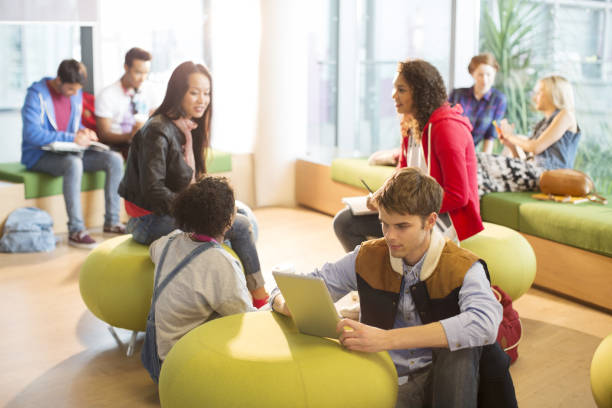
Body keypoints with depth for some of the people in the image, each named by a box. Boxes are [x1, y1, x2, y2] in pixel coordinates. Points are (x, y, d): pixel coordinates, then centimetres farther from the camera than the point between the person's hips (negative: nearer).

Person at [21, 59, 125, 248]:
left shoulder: (75, 94, 9)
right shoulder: (37, 94, -14)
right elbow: (32, 134, -24)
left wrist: (83, 132, -2)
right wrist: (72, 138, -26)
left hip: (69, 152, 7)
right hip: (40, 156, -7)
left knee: (115, 159, -12)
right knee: (74, 163, -39)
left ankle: (112, 221, -8)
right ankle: (76, 230, -37)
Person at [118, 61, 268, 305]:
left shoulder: (188, 128, 10)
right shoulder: (158, 131, -18)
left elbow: (190, 181, 7)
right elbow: (152, 191, -23)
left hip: (171, 211, 9)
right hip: (149, 221, -9)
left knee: (244, 214, 9)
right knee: (240, 226, -12)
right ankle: (260, 300, 3)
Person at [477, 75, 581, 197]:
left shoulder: (566, 115, 6)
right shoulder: (542, 124, 30)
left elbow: (536, 148, -7)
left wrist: (511, 136, 7)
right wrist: (511, 145, 9)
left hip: (549, 173, -8)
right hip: (534, 172, 8)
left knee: (483, 161, -22)